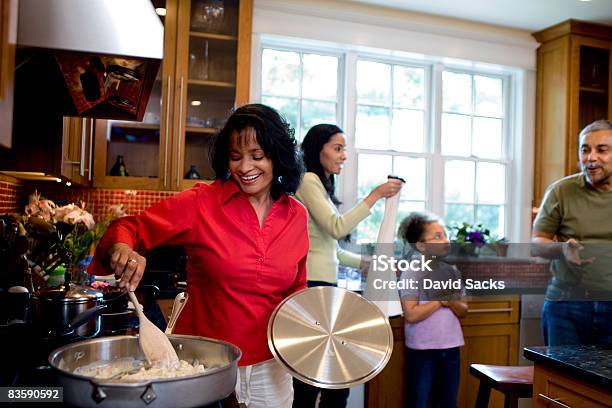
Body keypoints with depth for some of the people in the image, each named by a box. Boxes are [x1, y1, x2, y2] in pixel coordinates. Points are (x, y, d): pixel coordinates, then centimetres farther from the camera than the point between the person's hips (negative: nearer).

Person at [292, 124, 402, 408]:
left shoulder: (322, 185, 20)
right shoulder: (308, 180, -6)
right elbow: (337, 228, -17)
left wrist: (370, 264, 17)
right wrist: (376, 195, -13)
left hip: (323, 284, 9)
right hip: (312, 286, -9)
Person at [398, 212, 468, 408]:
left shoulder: (452, 271, 5)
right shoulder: (412, 273, -13)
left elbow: (463, 311, 9)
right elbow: (411, 315, -20)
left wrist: (451, 302, -12)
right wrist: (441, 299, -14)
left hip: (451, 348, 6)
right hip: (422, 350, -6)